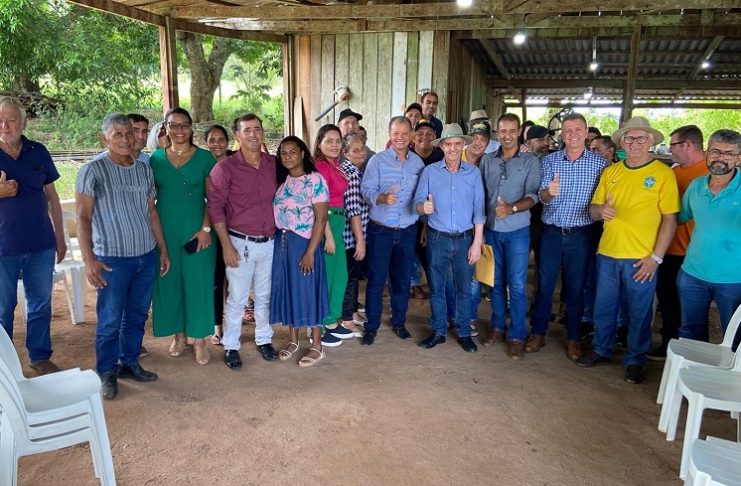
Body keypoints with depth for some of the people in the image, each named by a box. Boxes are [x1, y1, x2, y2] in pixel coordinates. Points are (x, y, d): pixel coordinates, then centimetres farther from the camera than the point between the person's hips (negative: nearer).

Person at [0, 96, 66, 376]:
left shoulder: (38, 152, 3)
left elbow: (51, 197, 9)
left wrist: (60, 238, 9)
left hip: (41, 244, 3)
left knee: (41, 303, 12)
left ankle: (40, 357, 26)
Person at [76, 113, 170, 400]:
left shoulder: (144, 169, 8)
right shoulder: (93, 170, -8)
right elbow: (82, 217, -9)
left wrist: (163, 249, 13)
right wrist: (89, 259, -15)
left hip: (146, 257, 5)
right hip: (112, 259, -5)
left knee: (137, 315, 15)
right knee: (110, 320, 5)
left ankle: (129, 362, 32)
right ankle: (107, 373, 22)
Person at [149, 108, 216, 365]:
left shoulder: (204, 158, -1)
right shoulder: (156, 158, 6)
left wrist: (206, 229, -12)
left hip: (196, 229, -2)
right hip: (165, 230, 3)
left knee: (198, 282, 1)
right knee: (169, 282, 9)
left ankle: (199, 339, 15)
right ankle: (179, 334, 26)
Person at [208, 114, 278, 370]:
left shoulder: (273, 164, 4)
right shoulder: (225, 167, -8)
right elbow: (215, 207, -9)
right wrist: (226, 245, -13)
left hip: (269, 242, 4)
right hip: (240, 243, -4)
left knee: (264, 296, 15)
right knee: (237, 298, 4)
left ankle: (264, 339, 31)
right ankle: (230, 346, 20)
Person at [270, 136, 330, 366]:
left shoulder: (315, 180, -10)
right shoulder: (281, 180, 10)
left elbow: (321, 219, -14)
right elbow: (274, 212, 9)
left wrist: (310, 252, -18)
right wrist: (277, 240, -4)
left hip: (303, 243, -6)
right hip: (281, 242, 6)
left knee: (307, 291, 1)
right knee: (286, 289, 12)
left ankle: (317, 347, 14)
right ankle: (293, 340, 28)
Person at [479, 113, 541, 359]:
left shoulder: (530, 161, -3)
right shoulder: (487, 160, 6)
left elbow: (533, 195, -11)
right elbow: (481, 194, 8)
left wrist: (512, 208, -29)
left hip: (517, 232, -3)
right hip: (491, 230, 3)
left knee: (517, 285, -1)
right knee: (496, 282, 12)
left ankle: (517, 336, 10)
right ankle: (498, 328, 25)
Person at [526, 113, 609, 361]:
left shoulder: (600, 163, -2)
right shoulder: (550, 161, 1)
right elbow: (542, 198, -8)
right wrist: (549, 192, -29)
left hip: (580, 235, -1)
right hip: (551, 232, 1)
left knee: (576, 288, 10)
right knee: (544, 285, 8)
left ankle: (573, 337, 25)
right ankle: (538, 332, 23)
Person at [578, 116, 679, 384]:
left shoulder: (663, 173, -5)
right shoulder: (610, 172, 6)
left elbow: (670, 219, -6)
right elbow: (593, 209, 10)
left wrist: (656, 257, -11)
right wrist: (601, 210, -15)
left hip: (641, 258, -3)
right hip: (607, 253, 4)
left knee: (639, 312, 9)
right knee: (604, 307, 15)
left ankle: (635, 360, 27)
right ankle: (601, 350, 34)